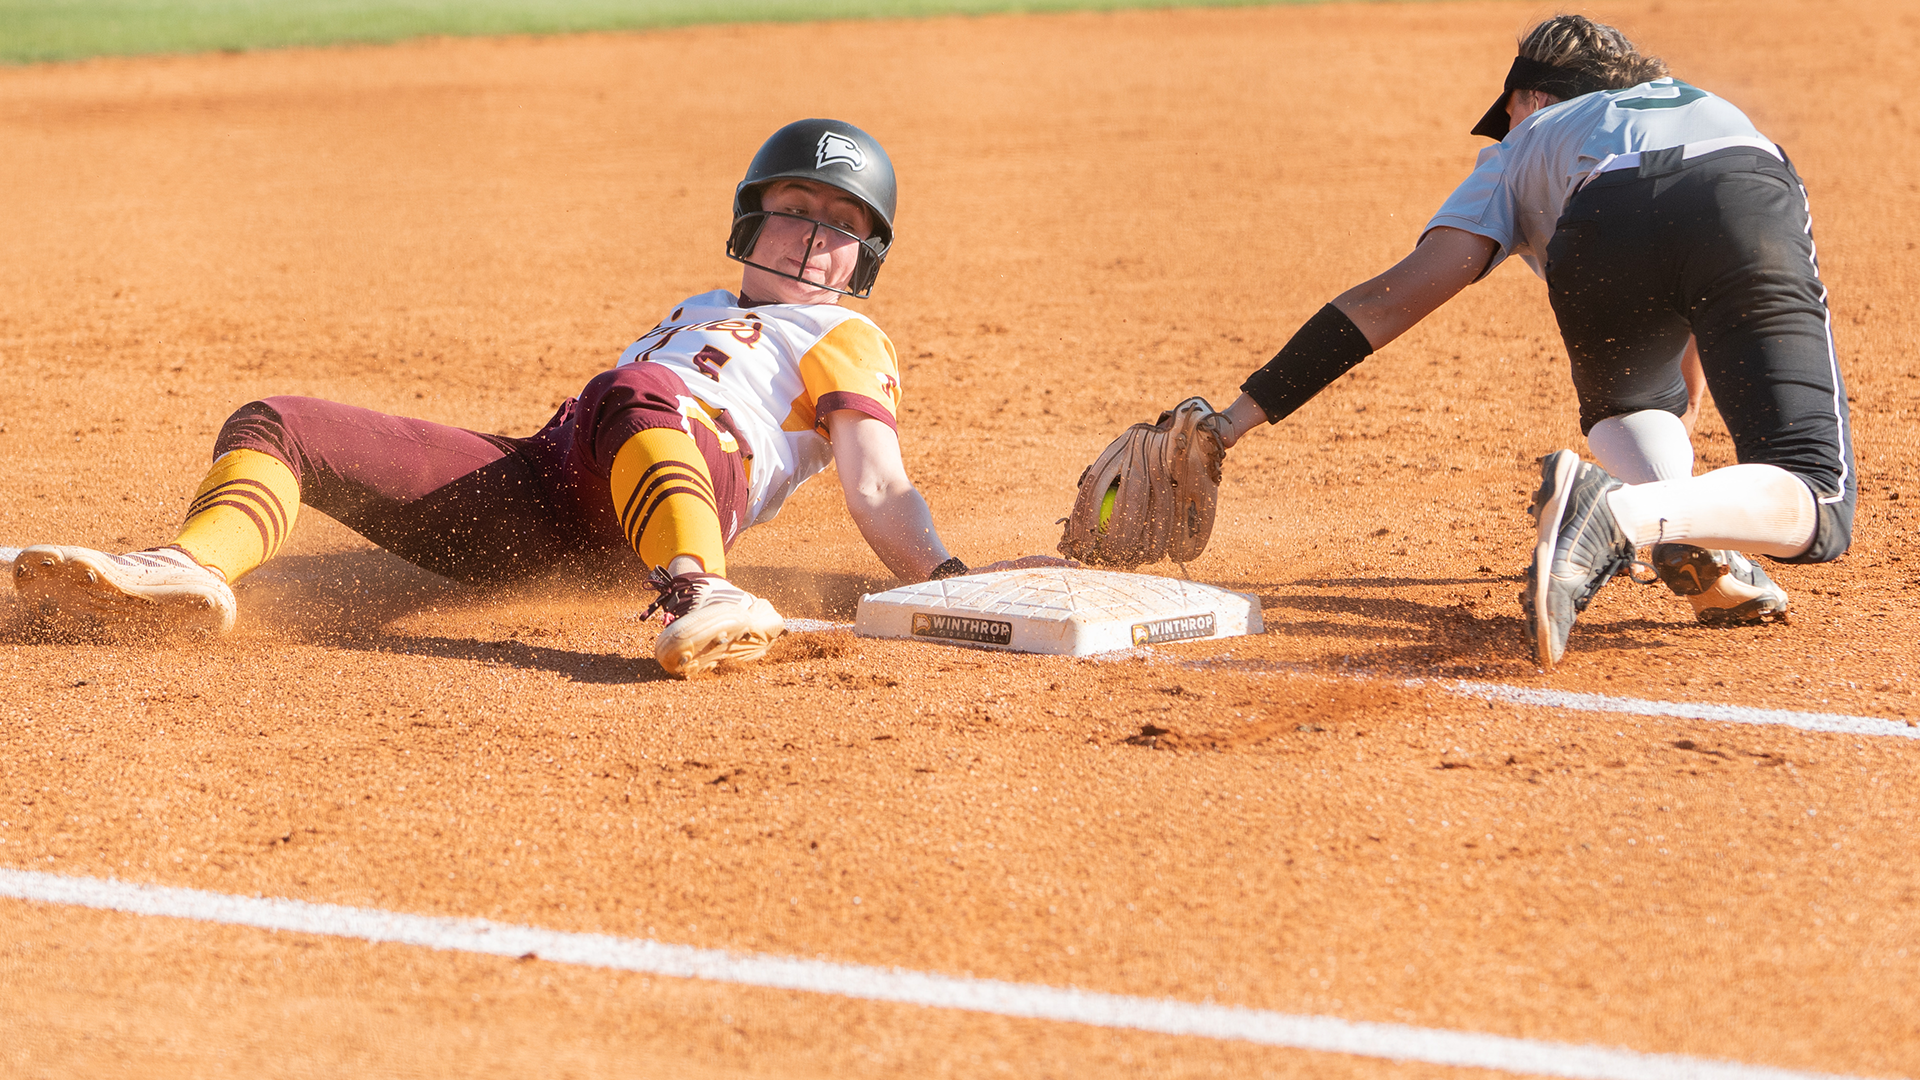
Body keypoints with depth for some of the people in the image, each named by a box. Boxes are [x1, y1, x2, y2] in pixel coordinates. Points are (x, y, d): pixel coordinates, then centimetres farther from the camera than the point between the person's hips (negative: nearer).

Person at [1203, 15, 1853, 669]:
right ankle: (1623, 510, -27)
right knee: (1817, 510, -1)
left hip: (1606, 229, 0)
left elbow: (1392, 300, 23)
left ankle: (1691, 549, 3)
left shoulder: (1524, 146, 35)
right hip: (1758, 217, 1)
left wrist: (1237, 419, 23)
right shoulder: (1708, 105, 47)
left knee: (1621, 405, 33)